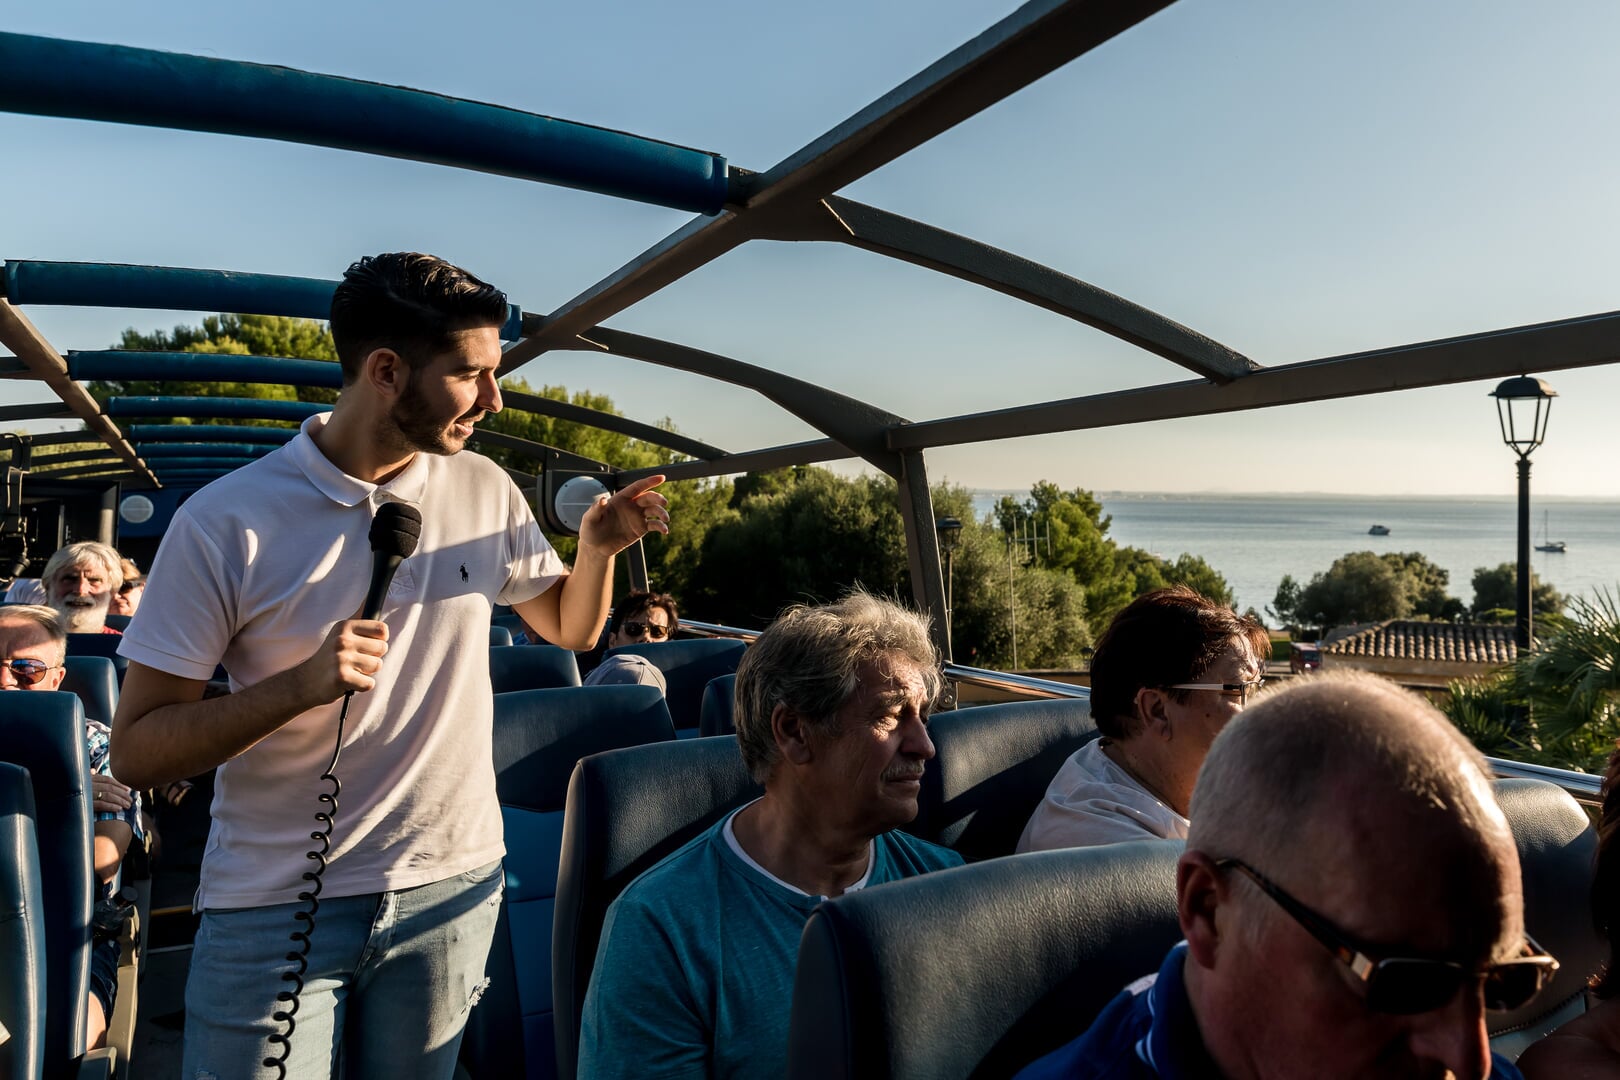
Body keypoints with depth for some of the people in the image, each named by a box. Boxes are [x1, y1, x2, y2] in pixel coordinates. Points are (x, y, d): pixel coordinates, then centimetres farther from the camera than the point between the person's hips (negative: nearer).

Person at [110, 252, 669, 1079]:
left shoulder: (486, 492, -2)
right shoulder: (228, 522, -14)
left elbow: (569, 626, 12)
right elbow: (136, 751, -12)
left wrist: (596, 547, -8)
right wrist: (302, 684, -28)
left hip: (451, 887, 3)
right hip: (274, 908, -3)